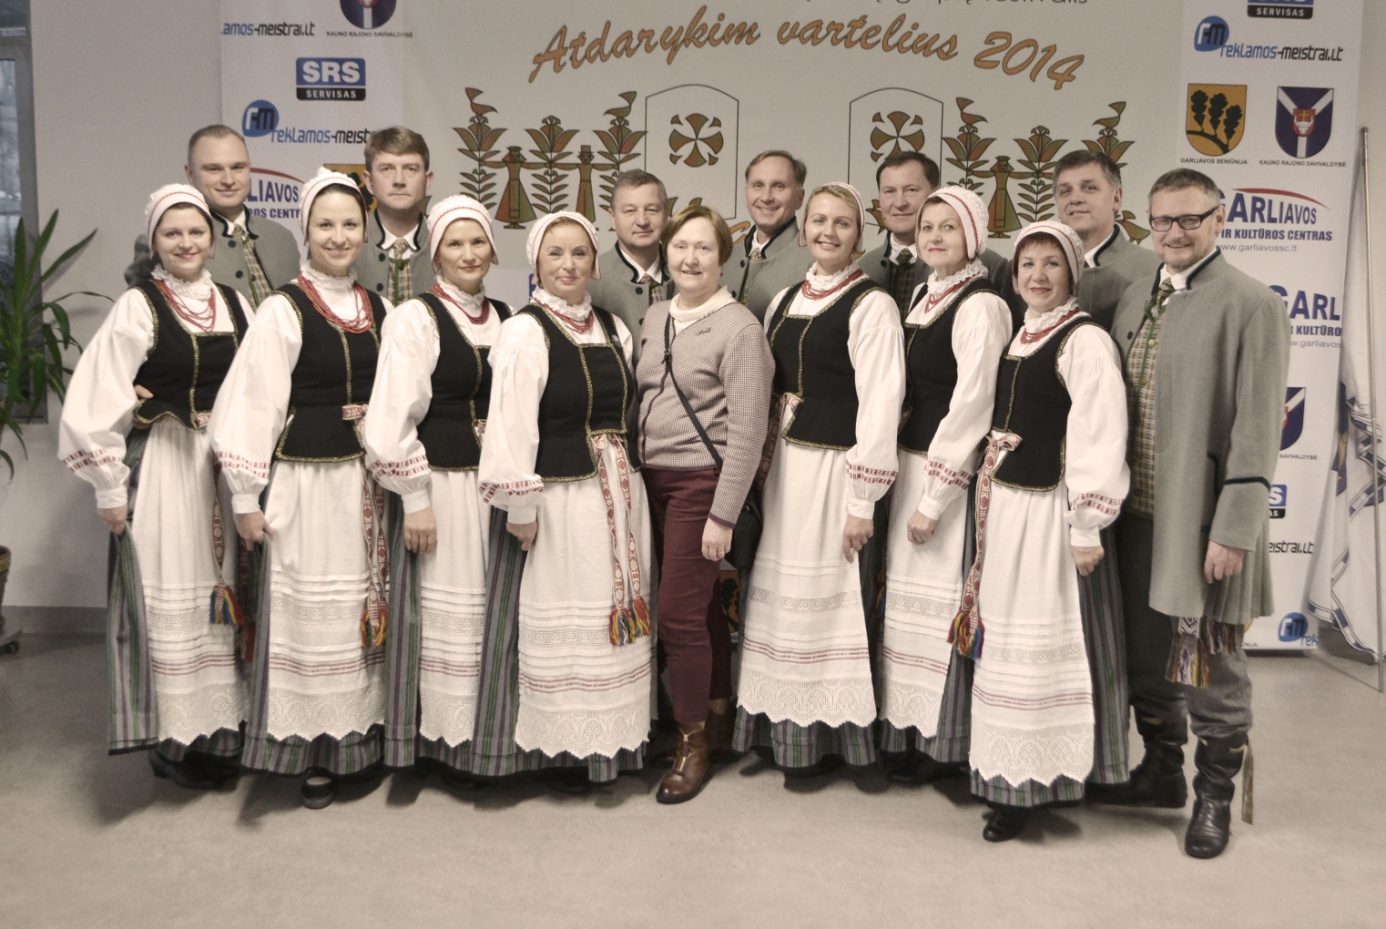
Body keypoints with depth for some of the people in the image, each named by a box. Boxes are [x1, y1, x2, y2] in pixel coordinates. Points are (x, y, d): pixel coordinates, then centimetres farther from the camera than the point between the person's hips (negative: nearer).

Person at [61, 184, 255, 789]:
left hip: (225, 469, 5)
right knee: (169, 599, 1)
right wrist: (110, 488, -10)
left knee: (221, 595, 10)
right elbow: (97, 404, -9)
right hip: (162, 469, -4)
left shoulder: (235, 305, 7)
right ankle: (172, 737, 14)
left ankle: (220, 730, 23)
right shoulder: (138, 308, -6)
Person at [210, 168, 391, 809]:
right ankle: (313, 750, 15)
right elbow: (251, 406, -10)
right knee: (311, 611, 2)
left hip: (367, 480, 6)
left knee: (365, 605, 12)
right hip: (306, 481, -5)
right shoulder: (284, 309, -7)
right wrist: (246, 497, -13)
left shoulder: (376, 309, 9)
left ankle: (360, 736, 27)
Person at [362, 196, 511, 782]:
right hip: (442, 483, -5)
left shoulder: (504, 318, 12)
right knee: (449, 611, 1)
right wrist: (415, 497, -14)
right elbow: (392, 417, -11)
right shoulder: (415, 318, -6)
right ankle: (448, 739, 14)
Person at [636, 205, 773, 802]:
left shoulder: (739, 328, -11)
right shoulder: (656, 317, 10)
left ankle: (693, 741, 11)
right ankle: (720, 718, 30)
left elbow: (746, 431, -14)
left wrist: (723, 514, -16)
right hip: (655, 479, 6)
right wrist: (634, 474, 12)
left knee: (677, 611, -7)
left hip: (701, 482, -6)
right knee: (701, 605, 15)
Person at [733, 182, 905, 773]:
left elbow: (880, 403, -13)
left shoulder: (871, 305, -7)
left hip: (833, 468, -6)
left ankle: (820, 733, 15)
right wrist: (762, 468, 7)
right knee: (780, 597, 10)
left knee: (823, 600, 0)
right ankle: (782, 727, 23)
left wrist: (862, 501, -16)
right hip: (782, 465, 6)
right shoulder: (785, 300, 13)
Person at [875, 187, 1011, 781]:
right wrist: (905, 479, 10)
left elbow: (971, 405, -17)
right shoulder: (922, 296, 13)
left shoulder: (980, 306, -13)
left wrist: (934, 498, -17)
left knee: (940, 597, -2)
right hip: (910, 462, 8)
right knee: (910, 593, 12)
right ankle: (907, 731, 24)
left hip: (951, 470, -8)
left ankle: (942, 740, 12)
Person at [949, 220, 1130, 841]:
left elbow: (1099, 439, -17)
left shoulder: (1085, 342, -11)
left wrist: (1087, 528, -19)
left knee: (1042, 645, -1)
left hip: (1049, 512, -8)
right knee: (1003, 640, 14)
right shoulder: (1017, 339, 13)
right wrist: (989, 503, 15)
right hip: (1003, 509, 8)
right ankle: (1006, 774, 27)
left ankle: (1030, 780, 10)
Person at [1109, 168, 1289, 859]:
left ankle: (1214, 796, 23)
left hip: (1203, 521, -6)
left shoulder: (1251, 304, -8)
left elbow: (1256, 428, -13)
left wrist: (1233, 531, -16)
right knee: (1146, 655, 17)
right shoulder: (1134, 298, 11)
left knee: (1209, 662, 5)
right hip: (1138, 515, 6)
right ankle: (1162, 772, 36)